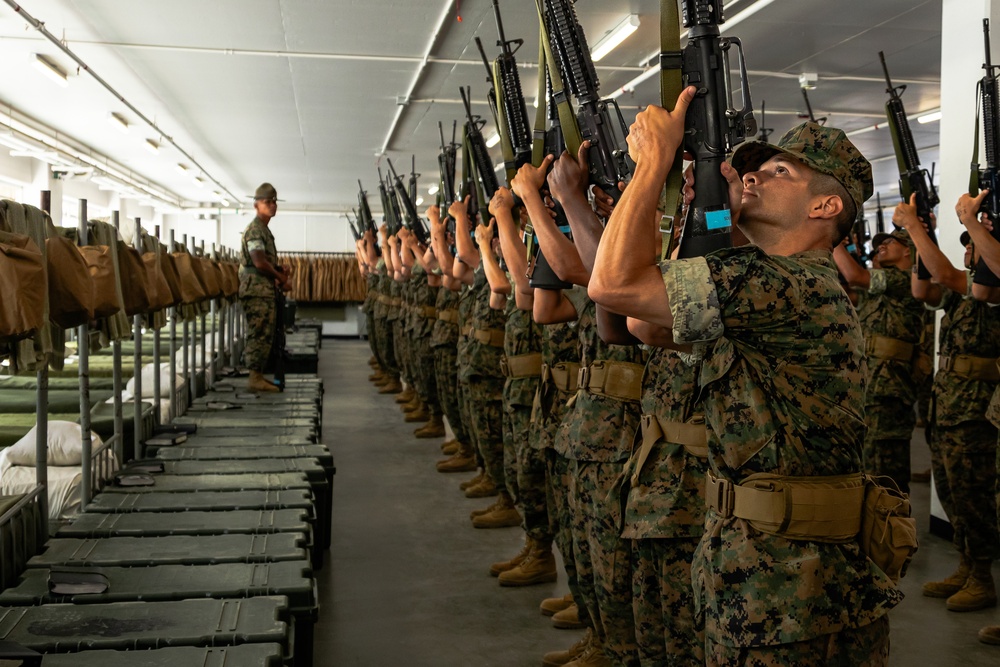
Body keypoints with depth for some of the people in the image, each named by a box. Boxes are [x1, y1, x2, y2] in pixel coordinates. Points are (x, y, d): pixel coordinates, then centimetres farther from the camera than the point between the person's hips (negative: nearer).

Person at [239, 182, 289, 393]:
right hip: (257, 290, -10)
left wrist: (279, 270, 7)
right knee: (260, 335, -9)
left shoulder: (264, 229, 20)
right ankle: (255, 379, -7)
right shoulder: (255, 229, -11)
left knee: (264, 335, 12)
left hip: (265, 290, 10)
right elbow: (259, 262, -21)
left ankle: (258, 376, 18)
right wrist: (281, 278, -9)